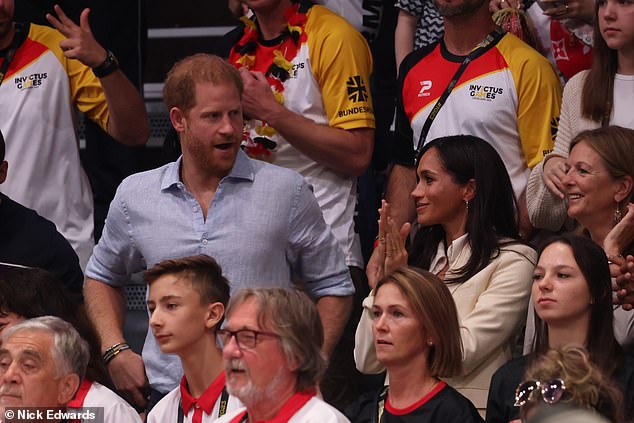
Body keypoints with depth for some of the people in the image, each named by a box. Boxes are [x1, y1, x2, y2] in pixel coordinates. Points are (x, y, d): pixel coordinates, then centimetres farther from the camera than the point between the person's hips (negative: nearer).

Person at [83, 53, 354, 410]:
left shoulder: (286, 191, 2)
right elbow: (102, 277, 26)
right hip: (167, 395, 2)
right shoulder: (136, 196, 9)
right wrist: (115, 352, 10)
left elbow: (334, 287, 8)